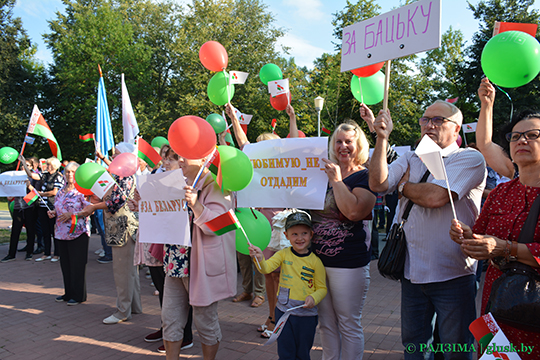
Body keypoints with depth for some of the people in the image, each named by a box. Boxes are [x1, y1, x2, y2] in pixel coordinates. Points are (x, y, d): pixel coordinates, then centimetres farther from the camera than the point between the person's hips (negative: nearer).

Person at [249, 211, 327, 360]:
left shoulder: (315, 261, -8)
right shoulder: (283, 254, -2)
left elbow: (322, 288, -2)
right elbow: (266, 268, -16)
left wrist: (314, 298, -22)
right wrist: (259, 259, -36)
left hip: (307, 315, -1)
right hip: (283, 311, 2)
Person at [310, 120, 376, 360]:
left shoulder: (366, 177, -7)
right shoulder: (323, 172, 11)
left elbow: (353, 211, -25)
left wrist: (336, 180, -17)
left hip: (349, 263, -6)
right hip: (317, 259, 6)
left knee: (349, 325, 8)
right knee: (326, 323, 18)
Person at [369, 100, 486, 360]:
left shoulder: (470, 159, -7)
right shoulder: (411, 159, 10)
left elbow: (434, 197, -22)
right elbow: (377, 183, -6)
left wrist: (403, 186, -3)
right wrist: (382, 138, -12)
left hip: (452, 275, -5)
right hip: (412, 271, 5)